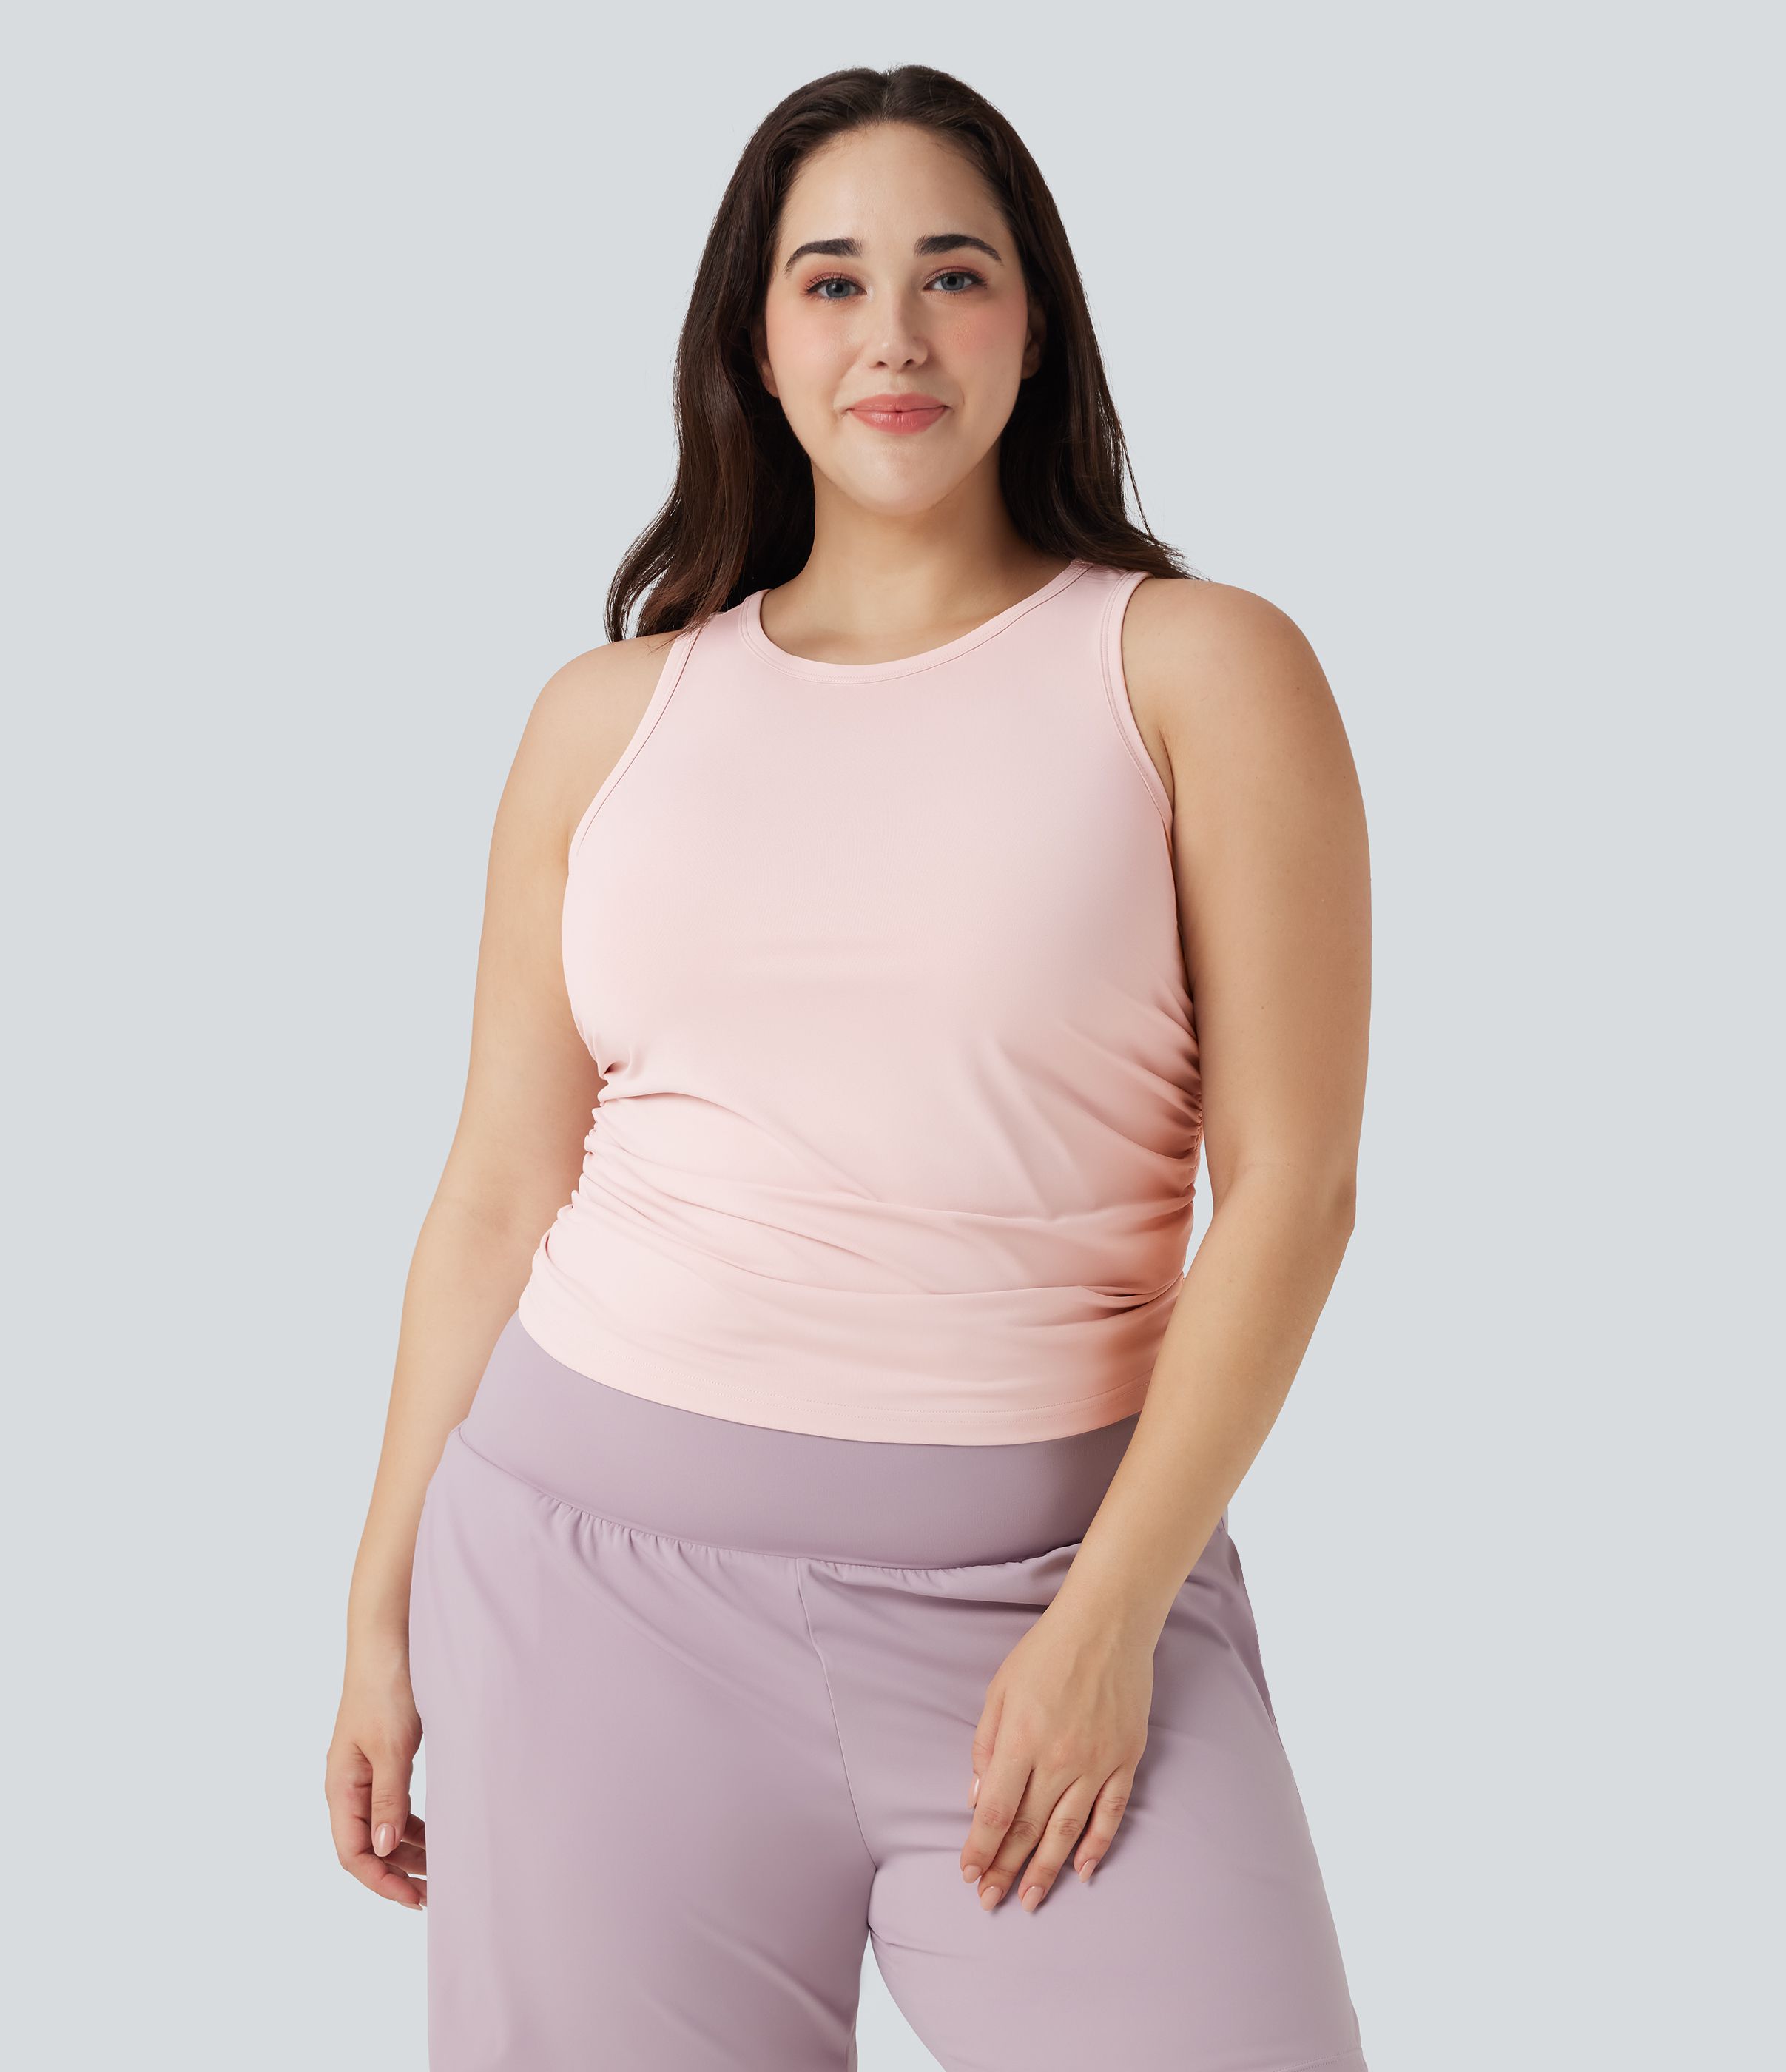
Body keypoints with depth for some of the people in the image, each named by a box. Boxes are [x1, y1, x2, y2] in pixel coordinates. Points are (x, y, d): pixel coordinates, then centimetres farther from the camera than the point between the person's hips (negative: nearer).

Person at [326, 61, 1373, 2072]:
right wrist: (384, 1608, 9)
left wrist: (1115, 1612, -11)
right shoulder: (611, 715, 8)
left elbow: (1289, 1181, -5)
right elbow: (497, 1194, 10)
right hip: (606, 1558, 2)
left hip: (1045, 1571, -2)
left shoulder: (1198, 669, 0)